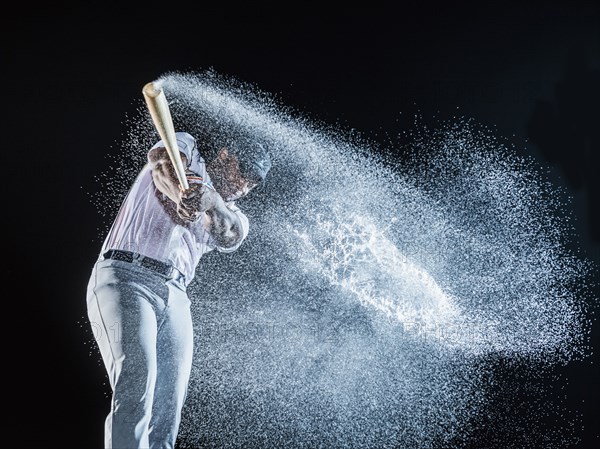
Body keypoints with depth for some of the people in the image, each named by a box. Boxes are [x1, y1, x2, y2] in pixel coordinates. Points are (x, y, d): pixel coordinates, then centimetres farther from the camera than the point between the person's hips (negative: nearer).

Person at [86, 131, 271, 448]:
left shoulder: (231, 215, 22)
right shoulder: (186, 149, 14)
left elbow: (234, 234, -3)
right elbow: (162, 161, -11)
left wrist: (209, 199, -26)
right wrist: (180, 193, -35)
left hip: (175, 297, 6)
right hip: (125, 278, -6)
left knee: (168, 411, -3)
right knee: (137, 385, -23)